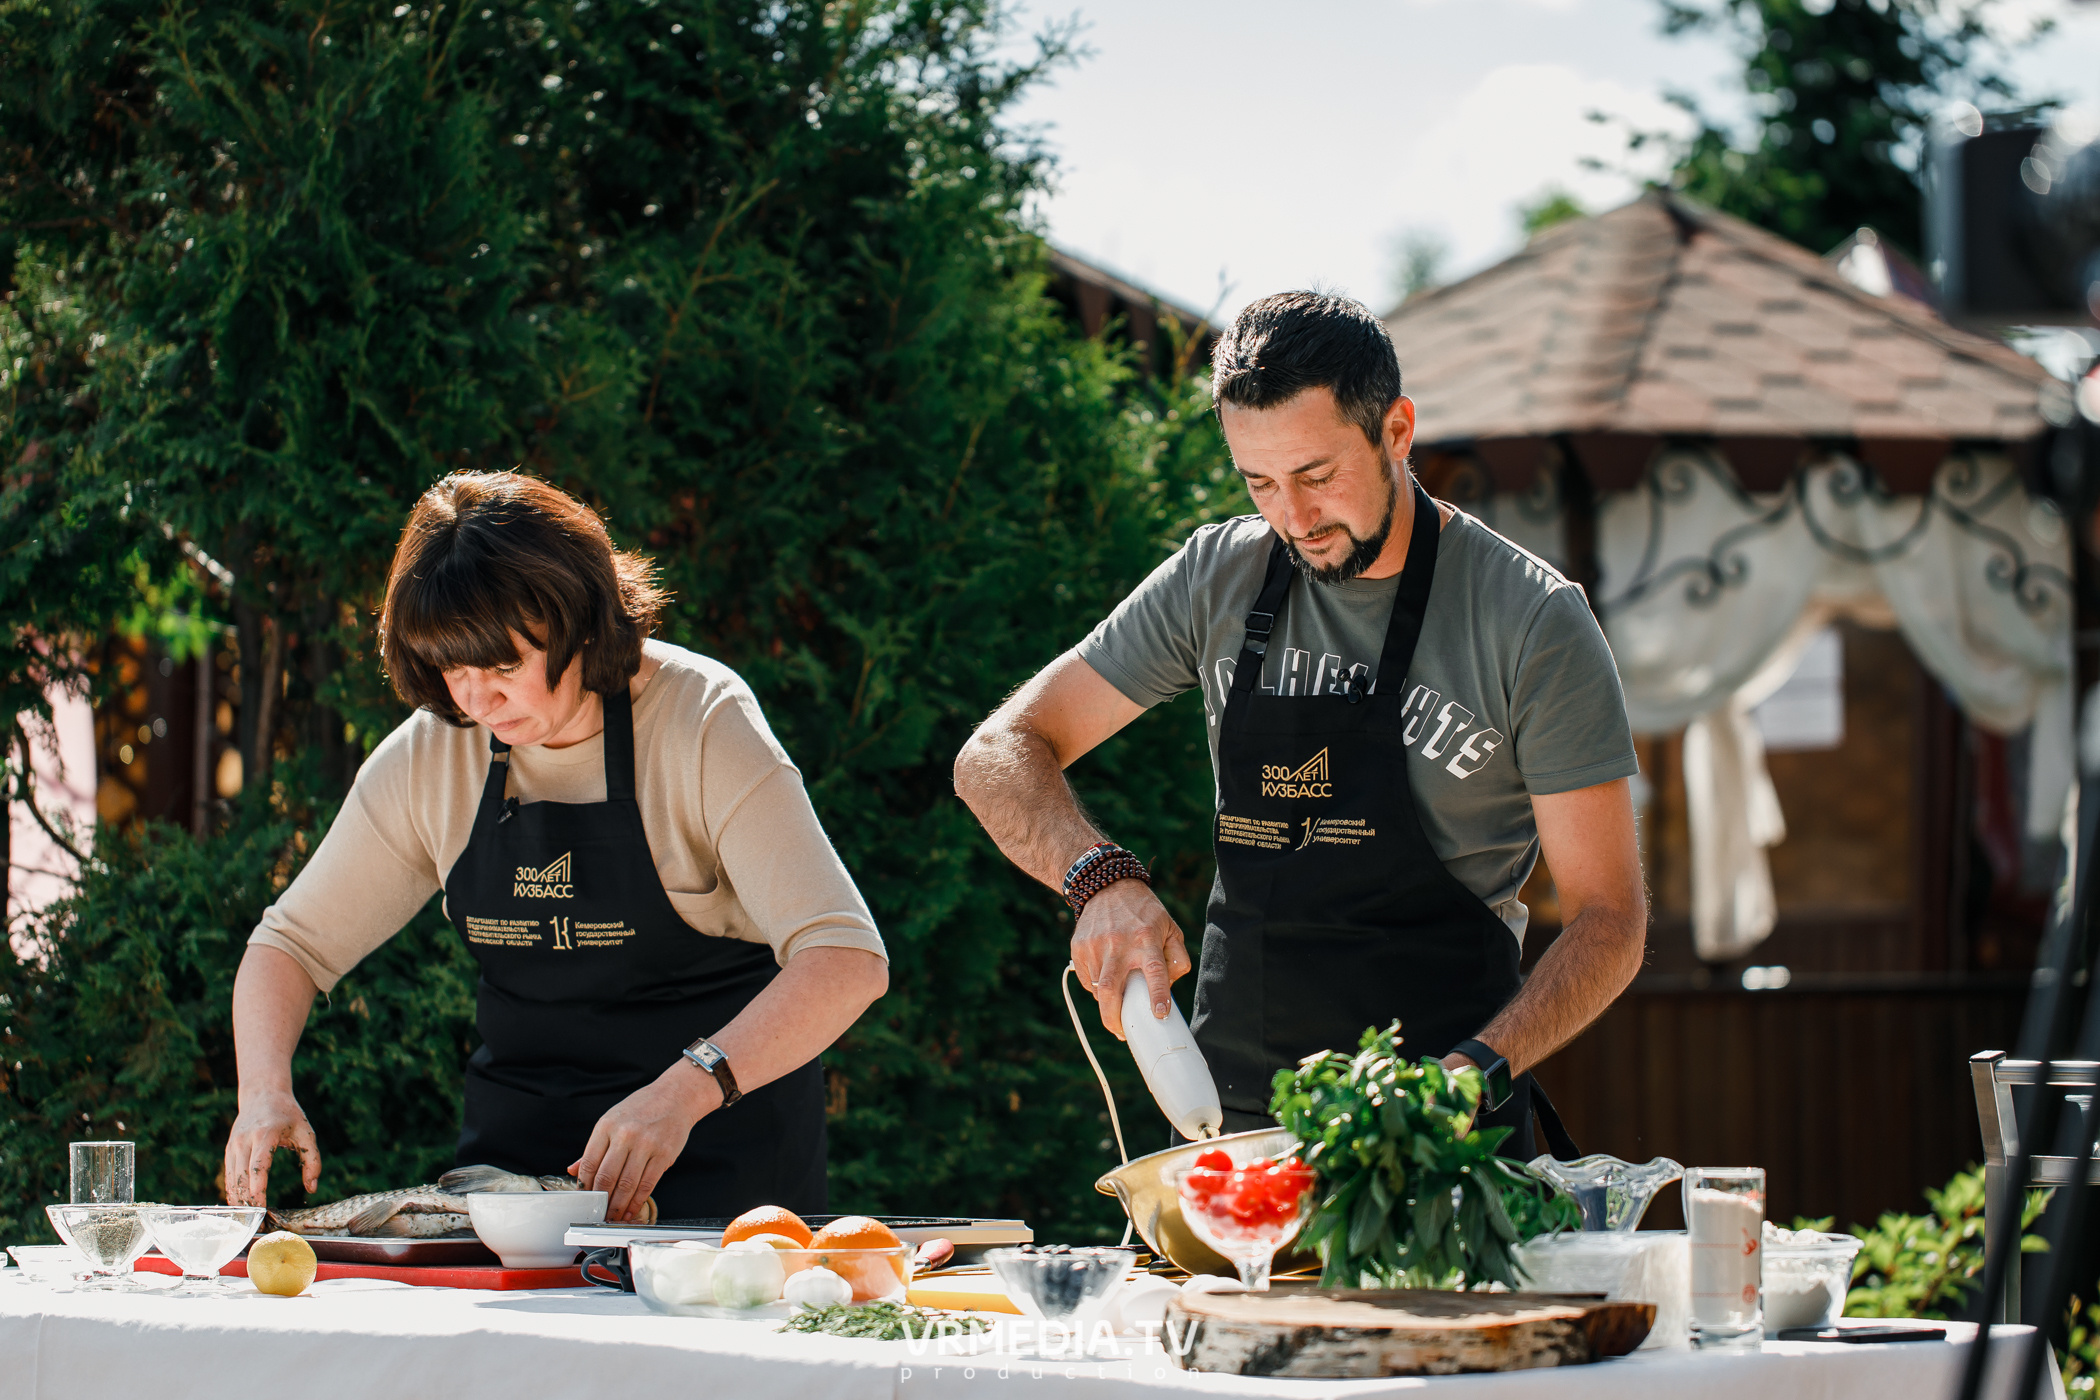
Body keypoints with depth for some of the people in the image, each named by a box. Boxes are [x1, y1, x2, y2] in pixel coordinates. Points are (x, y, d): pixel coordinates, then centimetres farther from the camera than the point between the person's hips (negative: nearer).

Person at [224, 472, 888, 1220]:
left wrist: (684, 1091, -37)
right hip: (517, 1138, 4)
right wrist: (266, 1094, -11)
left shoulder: (700, 722, -15)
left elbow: (847, 961, -24)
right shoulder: (427, 757, 0)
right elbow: (291, 942, 10)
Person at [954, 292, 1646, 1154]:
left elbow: (1608, 920, -4)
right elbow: (997, 758, 8)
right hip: (1232, 1108, 4)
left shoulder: (1531, 621, -5)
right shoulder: (1218, 581, 6)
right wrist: (1101, 879, -14)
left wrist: (1475, 1074, -21)